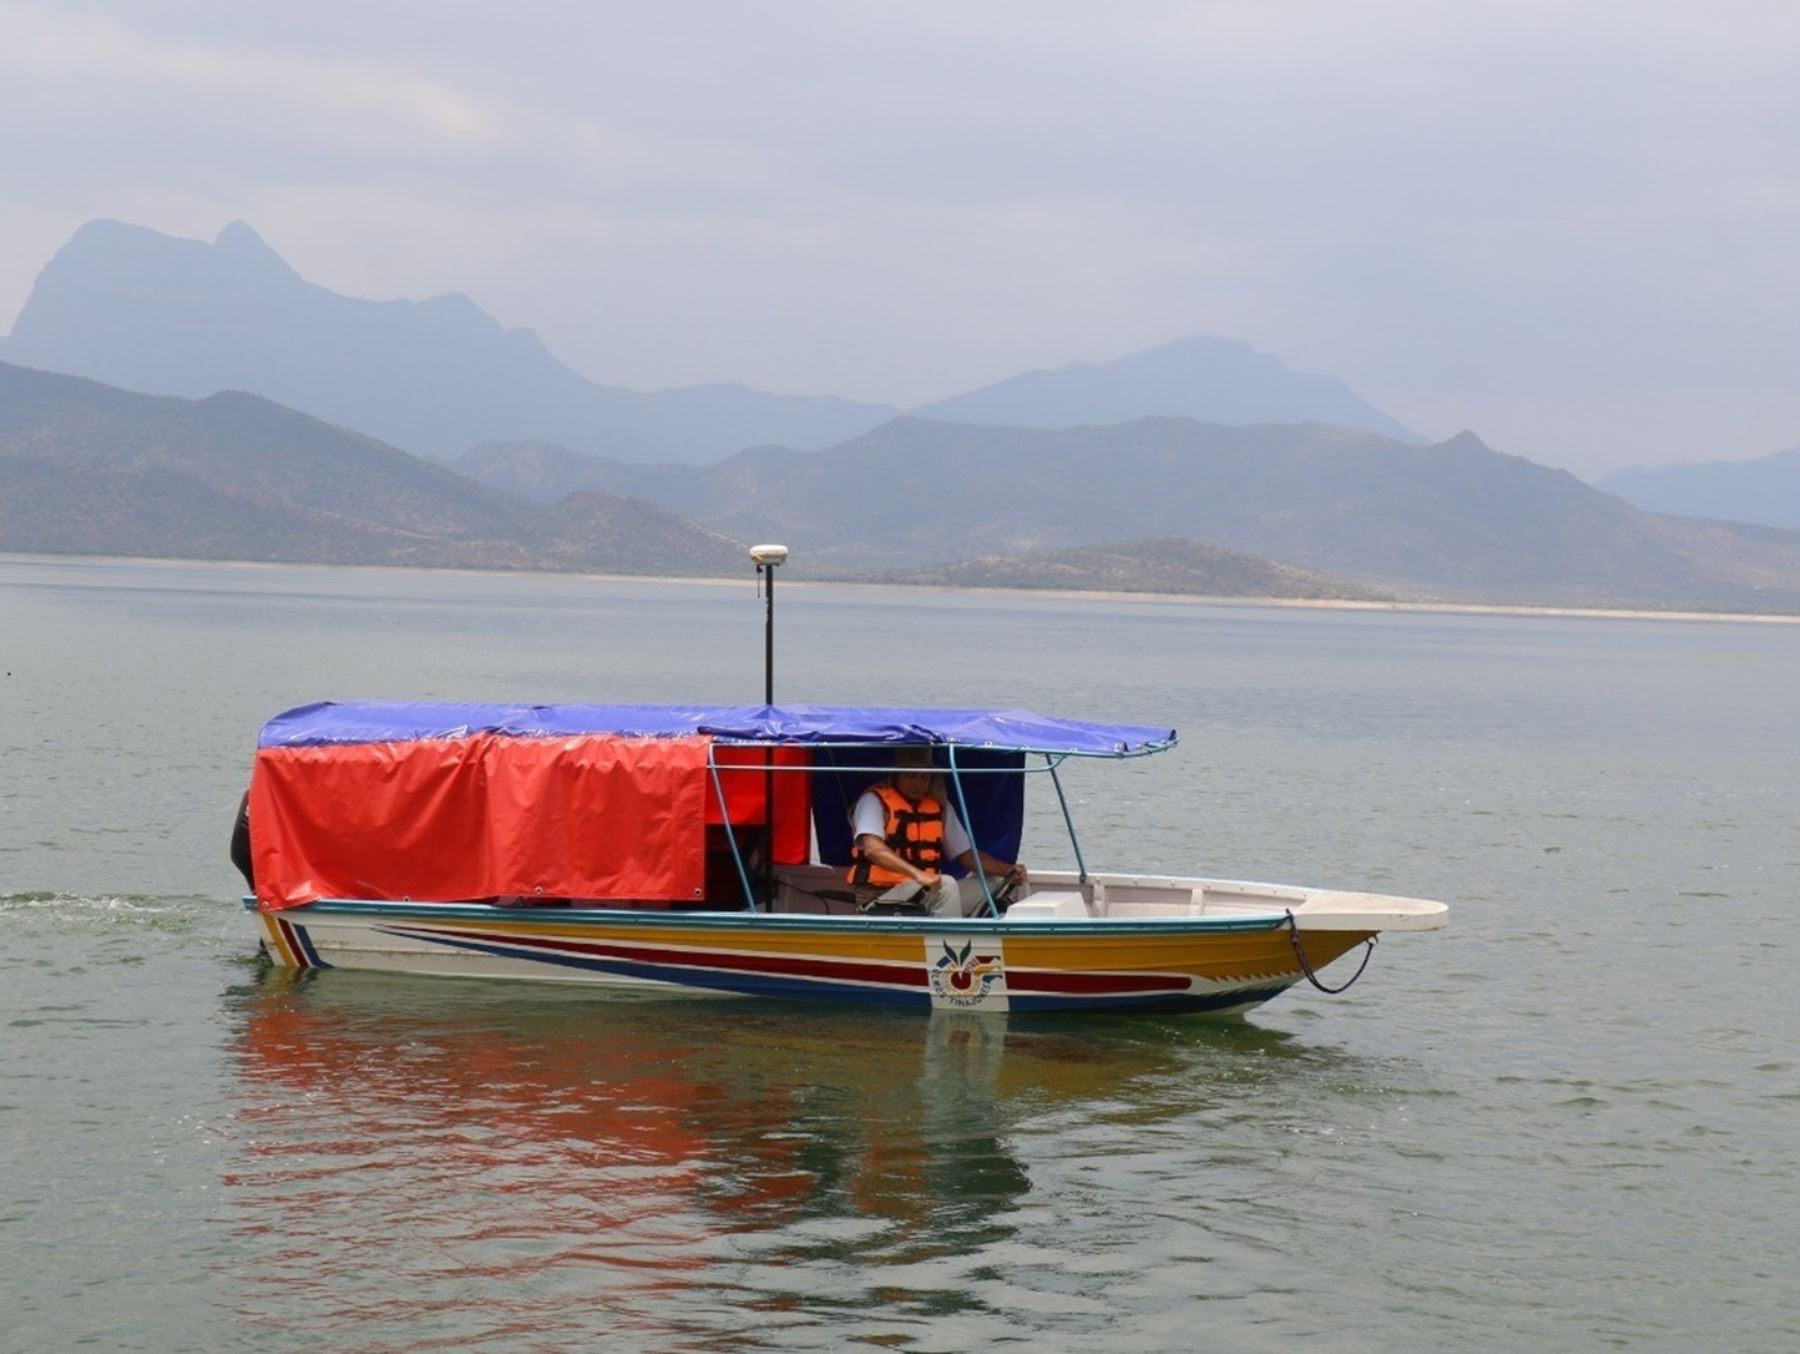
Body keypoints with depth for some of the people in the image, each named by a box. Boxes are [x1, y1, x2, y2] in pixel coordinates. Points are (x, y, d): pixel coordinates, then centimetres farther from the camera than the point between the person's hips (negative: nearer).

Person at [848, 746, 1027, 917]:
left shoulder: (939, 807, 14)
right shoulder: (875, 801, -6)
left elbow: (967, 855, 14)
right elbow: (872, 849, -23)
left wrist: (1009, 870, -6)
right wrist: (917, 874, -39)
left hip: (930, 895, 7)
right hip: (881, 899, -7)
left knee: (1002, 883, -3)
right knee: (946, 885, -32)